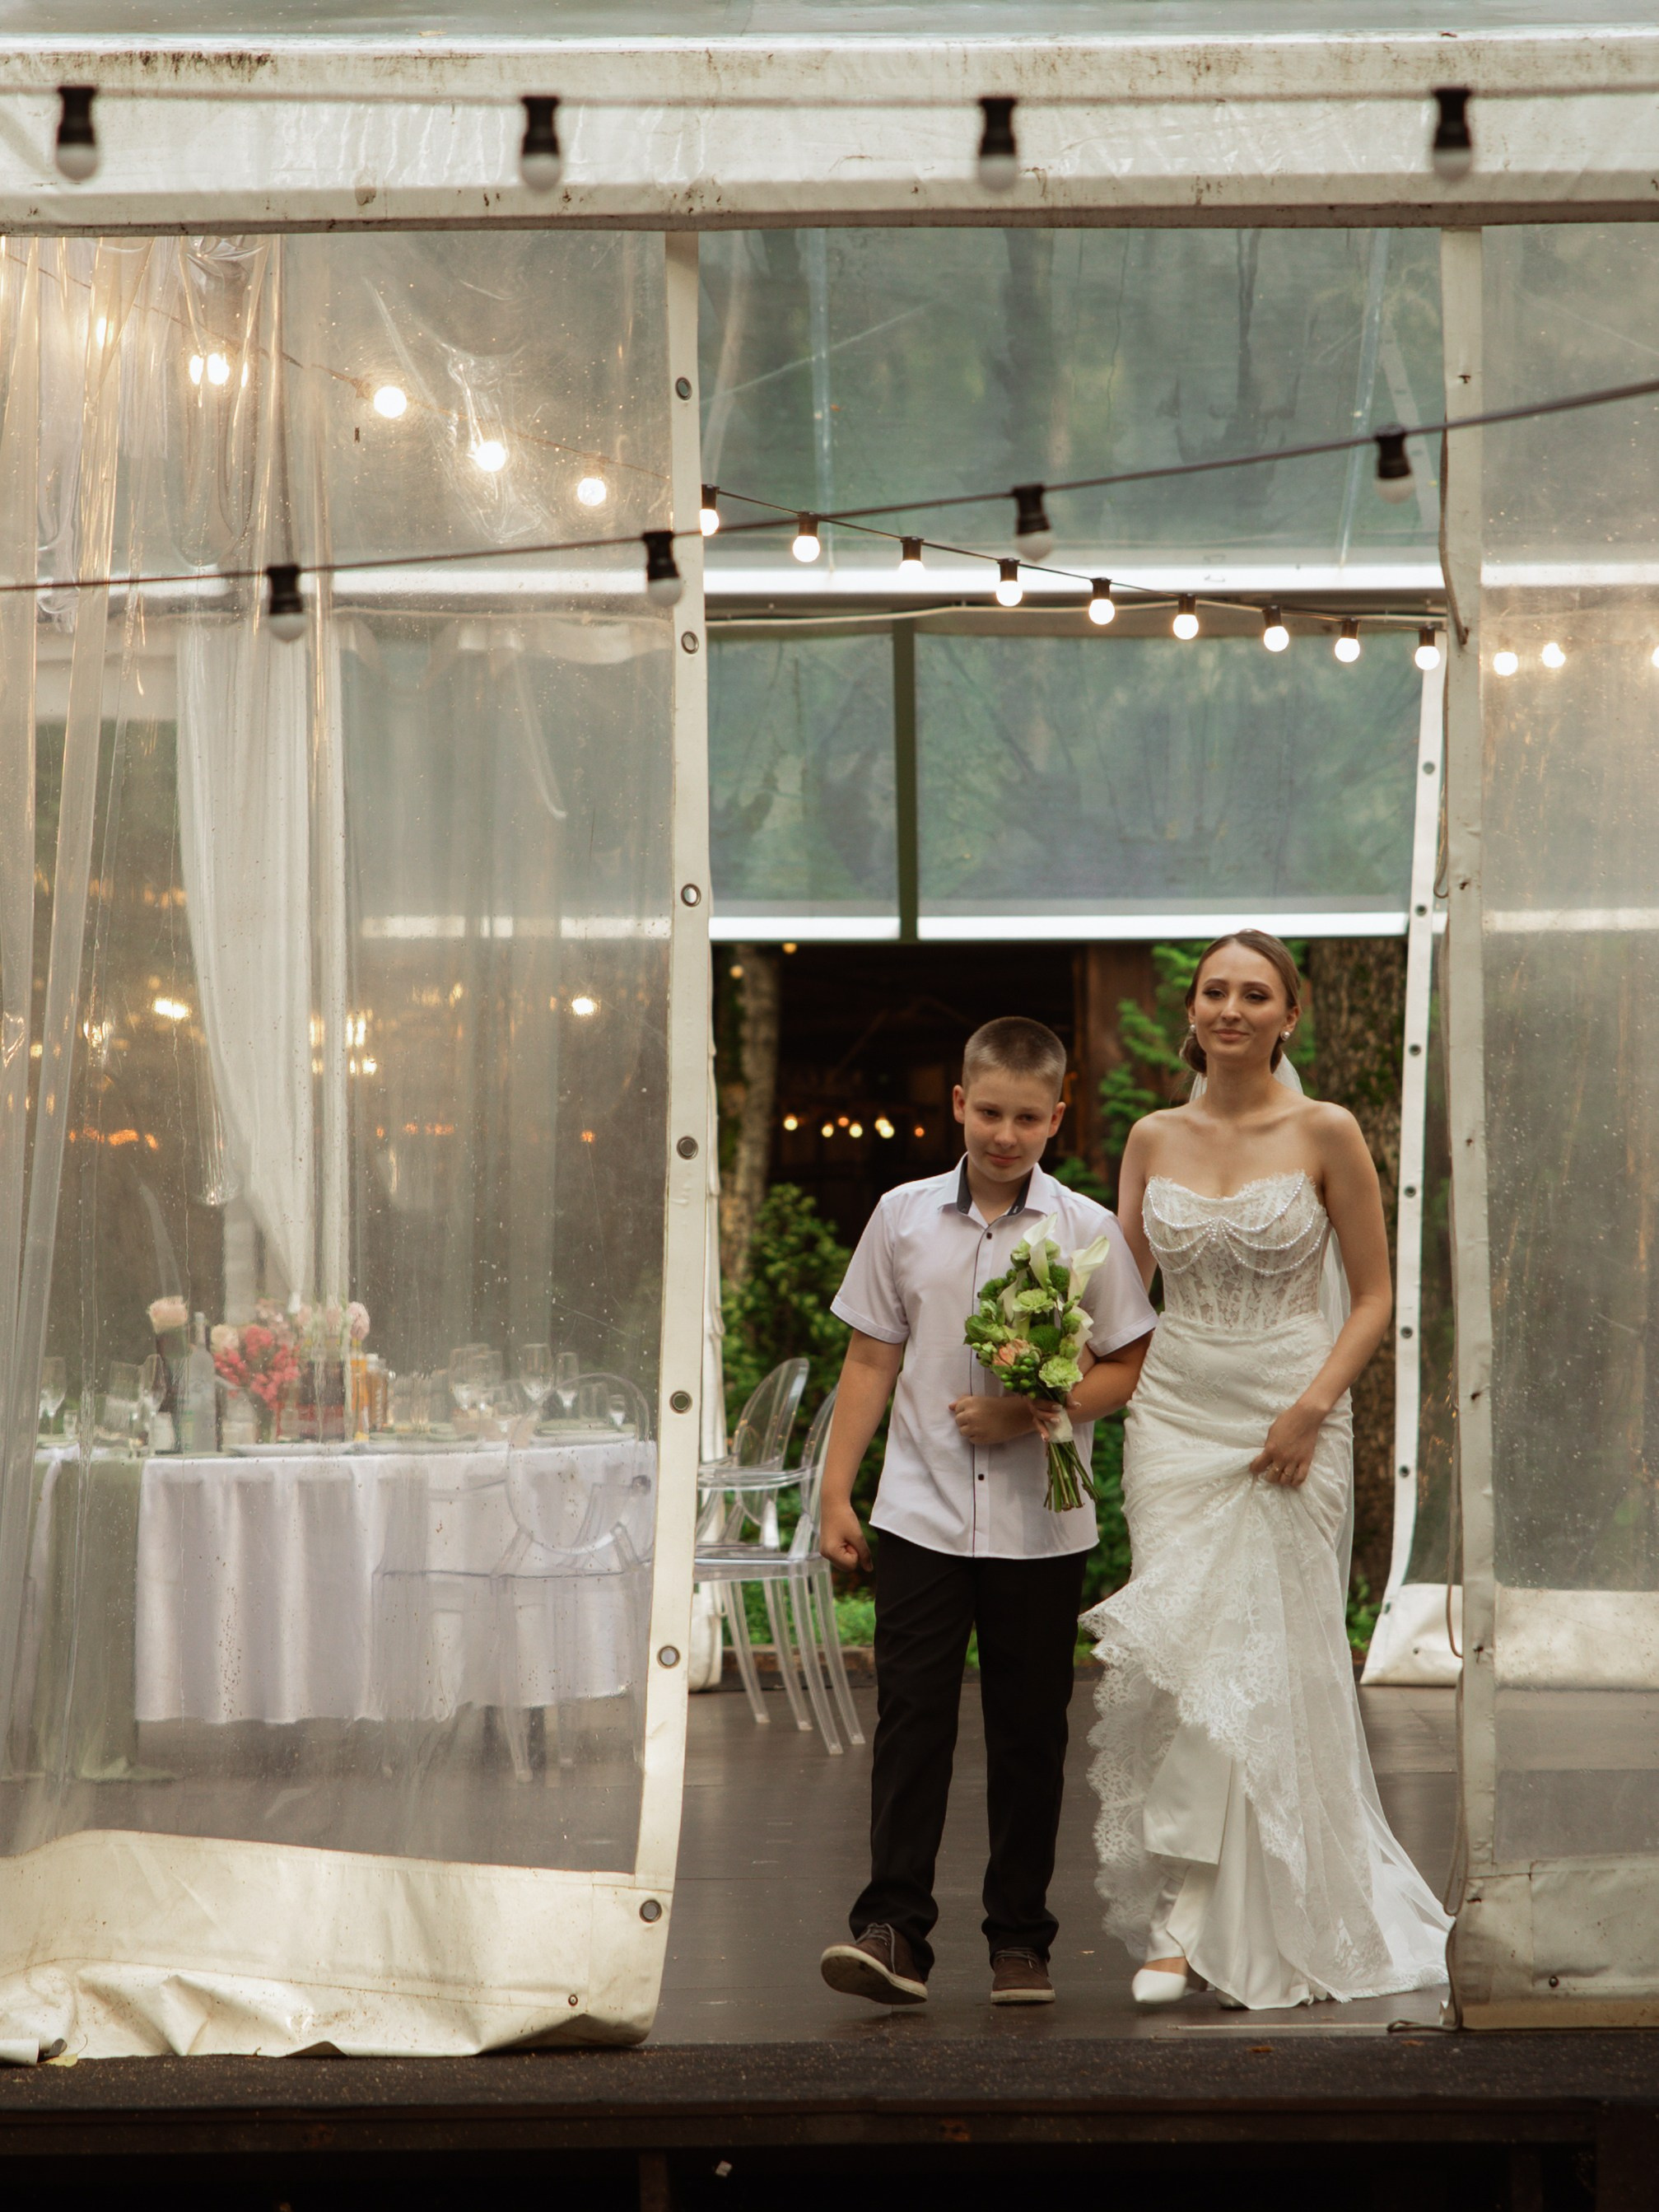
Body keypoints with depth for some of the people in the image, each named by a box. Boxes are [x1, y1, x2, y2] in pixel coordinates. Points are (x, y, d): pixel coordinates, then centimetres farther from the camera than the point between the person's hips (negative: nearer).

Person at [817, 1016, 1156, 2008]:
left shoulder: (1087, 1232, 1)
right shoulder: (904, 1218, 5)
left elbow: (1132, 1369, 2)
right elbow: (872, 1362, 9)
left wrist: (1033, 1413, -12)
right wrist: (836, 1493, 5)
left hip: (1041, 1526, 0)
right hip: (921, 1515, 0)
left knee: (1030, 1731, 5)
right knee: (911, 1715, -6)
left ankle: (1021, 1938, 14)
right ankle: (894, 1928, -6)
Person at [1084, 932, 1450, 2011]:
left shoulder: (1326, 1134, -3)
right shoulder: (1155, 1139, 8)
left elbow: (1374, 1297, -1)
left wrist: (1312, 1408, -13)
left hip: (1290, 1423, -2)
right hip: (1177, 1416, 3)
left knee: (1273, 1661, -2)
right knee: (1177, 1656, -6)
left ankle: (1283, 1923, 10)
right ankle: (1181, 1920, -3)